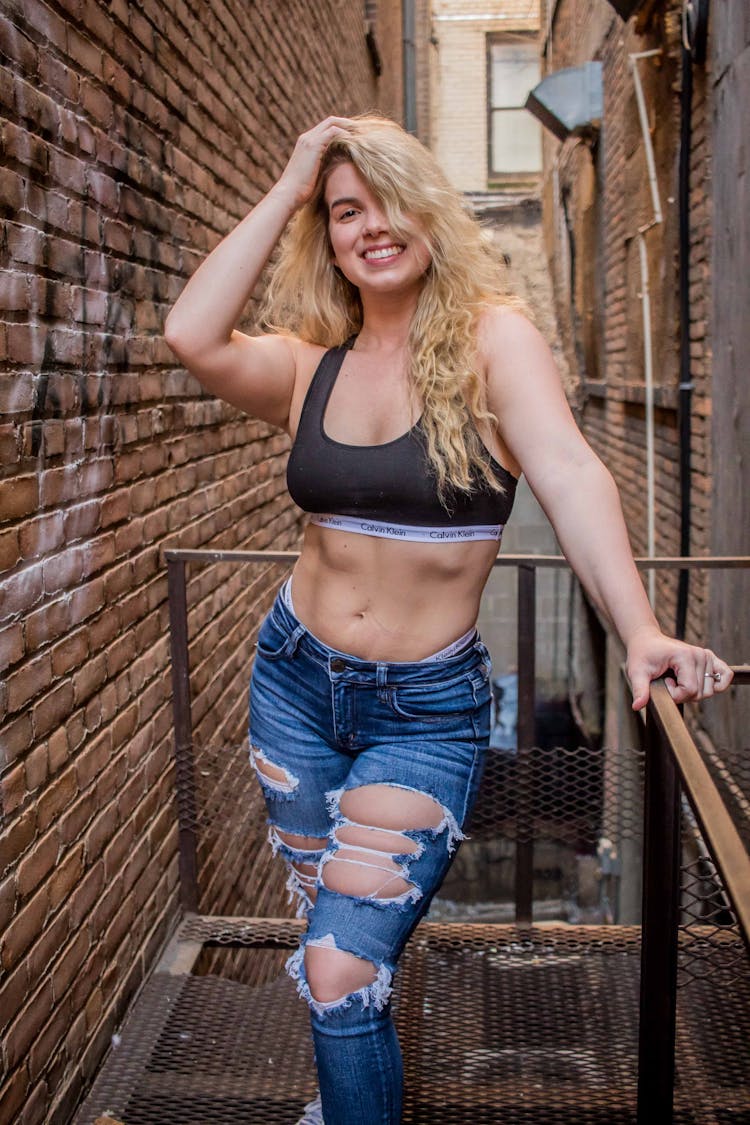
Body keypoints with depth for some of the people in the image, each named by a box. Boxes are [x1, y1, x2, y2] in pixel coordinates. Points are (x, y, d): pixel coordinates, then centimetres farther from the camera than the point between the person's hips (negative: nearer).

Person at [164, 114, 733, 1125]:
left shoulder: (492, 338, -9)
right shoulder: (310, 364, 1)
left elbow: (569, 473, -24)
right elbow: (192, 337, -17)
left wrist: (641, 633, -37)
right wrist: (287, 192, -10)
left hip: (427, 708, -4)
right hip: (297, 679, 4)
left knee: (341, 972, -8)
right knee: (327, 925, 19)